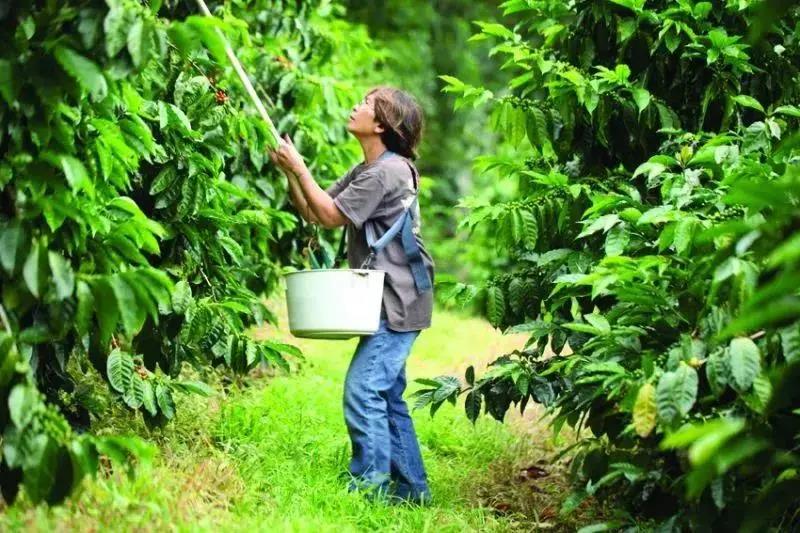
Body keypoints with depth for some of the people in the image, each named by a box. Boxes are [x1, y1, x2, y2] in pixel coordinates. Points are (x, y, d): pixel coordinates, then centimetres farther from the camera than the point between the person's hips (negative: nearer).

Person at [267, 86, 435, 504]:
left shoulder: (386, 172, -15)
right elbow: (312, 212, 15)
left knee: (362, 390, -14)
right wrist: (288, 171, 2)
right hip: (388, 302, 10)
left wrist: (298, 165, -8)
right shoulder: (365, 171, 17)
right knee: (386, 396, 14)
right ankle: (410, 488, 20)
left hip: (398, 304, -10)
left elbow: (330, 215, -14)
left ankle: (369, 484, -10)